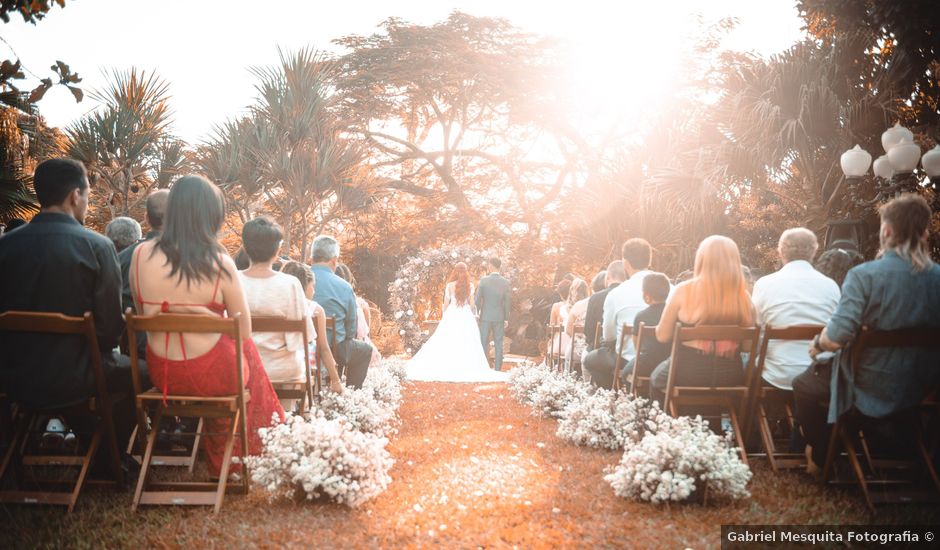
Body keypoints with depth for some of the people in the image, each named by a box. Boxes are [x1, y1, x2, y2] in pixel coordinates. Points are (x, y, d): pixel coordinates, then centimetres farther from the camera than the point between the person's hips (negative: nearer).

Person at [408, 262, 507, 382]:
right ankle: (466, 367, 0)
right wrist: (473, 314, 17)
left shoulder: (450, 285, -4)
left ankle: (446, 367, 3)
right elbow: (472, 303, 1)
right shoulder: (470, 285, -1)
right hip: (466, 315, 1)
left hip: (452, 315, -1)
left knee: (447, 342, 4)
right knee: (466, 343, 4)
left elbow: (446, 303, 1)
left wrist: (444, 316, 14)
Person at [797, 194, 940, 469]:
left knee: (803, 385, 18)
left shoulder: (864, 275, -22)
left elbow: (836, 337, -28)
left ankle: (823, 459, 26)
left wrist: (817, 345, -6)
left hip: (872, 392, -6)